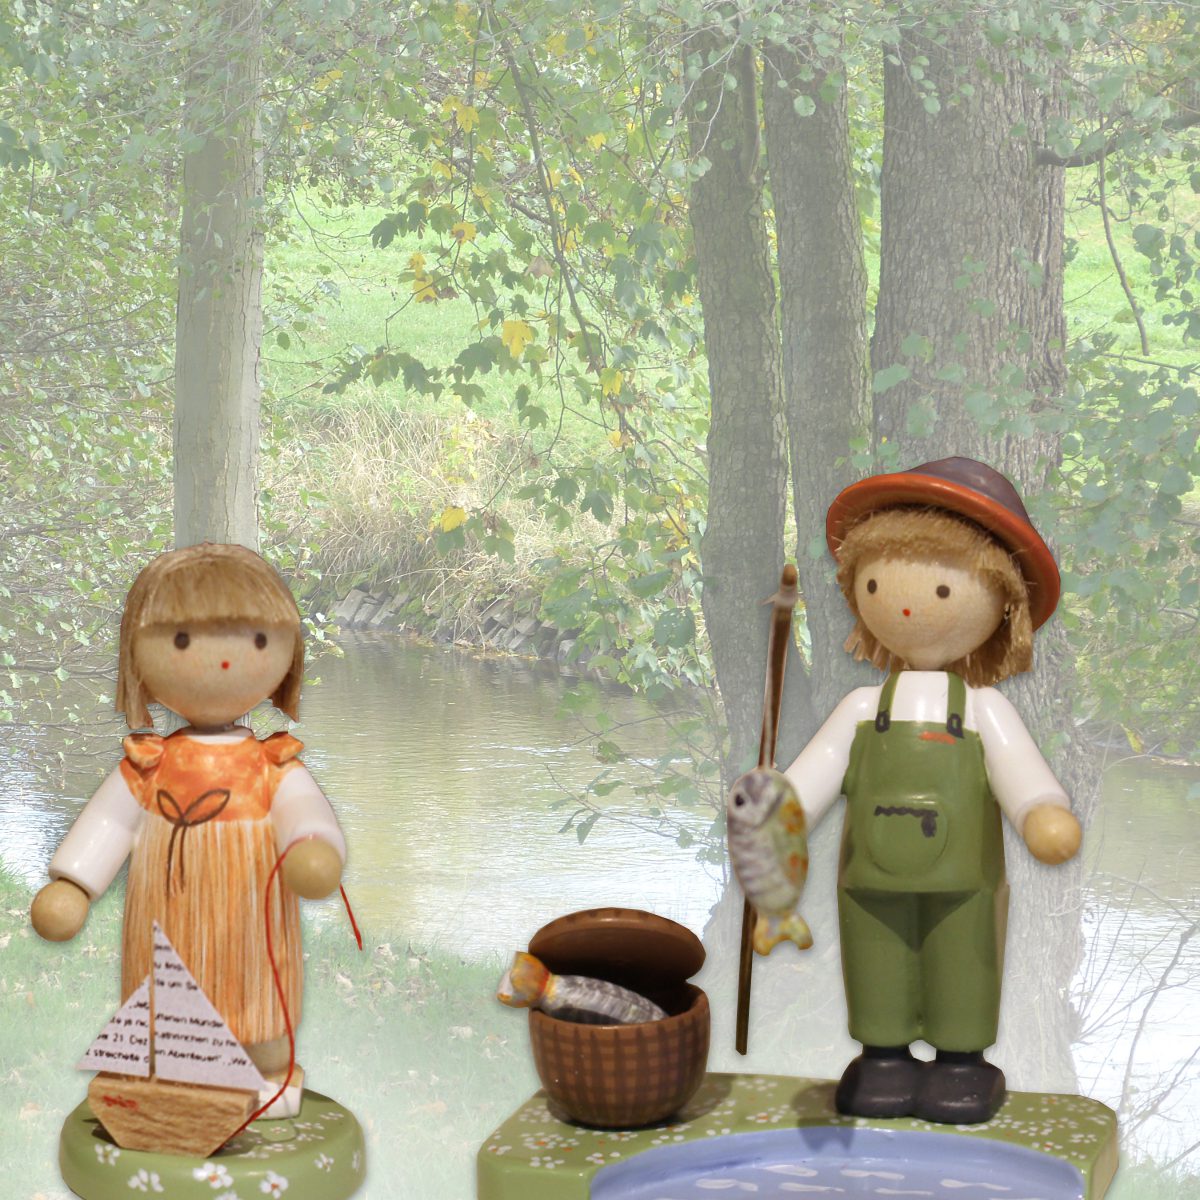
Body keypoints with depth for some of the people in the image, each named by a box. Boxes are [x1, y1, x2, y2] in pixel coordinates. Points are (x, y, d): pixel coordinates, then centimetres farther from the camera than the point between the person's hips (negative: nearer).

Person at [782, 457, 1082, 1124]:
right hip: (873, 880, 2)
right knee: (880, 979, 6)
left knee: (959, 981, 2)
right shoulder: (862, 709, 6)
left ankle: (959, 1063, 14)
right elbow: (816, 772, 6)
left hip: (961, 883, -2)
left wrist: (1044, 817, -31)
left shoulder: (985, 712, 0)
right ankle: (884, 1057, 18)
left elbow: (1019, 770, -12)